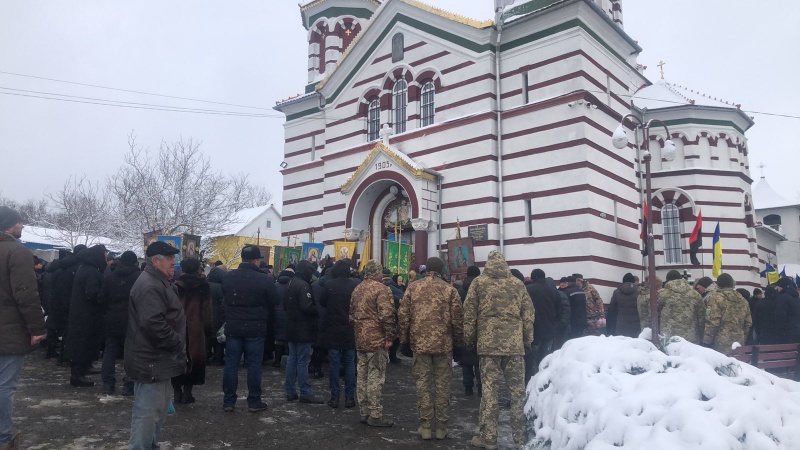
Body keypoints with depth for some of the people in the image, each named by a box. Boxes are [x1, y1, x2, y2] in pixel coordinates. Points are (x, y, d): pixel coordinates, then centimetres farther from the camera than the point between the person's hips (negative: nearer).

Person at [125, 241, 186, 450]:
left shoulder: (158, 282, 16)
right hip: (151, 361, -11)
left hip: (157, 359, 11)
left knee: (159, 410, 21)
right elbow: (153, 324, -30)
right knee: (147, 412, -3)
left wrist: (176, 344, 17)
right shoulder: (150, 286, -20)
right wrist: (177, 344, -19)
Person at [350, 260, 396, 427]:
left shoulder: (357, 289, 13)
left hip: (360, 340, 8)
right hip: (376, 340, -8)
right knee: (375, 377, -3)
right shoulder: (381, 289, -12)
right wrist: (389, 336, -13)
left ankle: (364, 412, 21)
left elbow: (352, 314, 17)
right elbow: (386, 315, -20)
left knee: (362, 376, 12)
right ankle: (375, 415, 2)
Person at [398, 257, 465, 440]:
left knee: (423, 384, 7)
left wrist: (404, 341, 11)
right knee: (442, 385, 7)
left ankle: (426, 427, 11)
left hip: (419, 344, 1)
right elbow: (457, 320, -2)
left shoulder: (412, 289, 2)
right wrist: (458, 345, 8)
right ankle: (441, 427, 14)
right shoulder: (450, 290, -1)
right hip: (444, 345, -1)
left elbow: (403, 317, 2)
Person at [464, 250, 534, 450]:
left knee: (489, 390, 3)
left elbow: (469, 314, 1)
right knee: (517, 390, 9)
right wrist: (528, 341, 15)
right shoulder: (518, 284, 8)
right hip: (515, 343, 2)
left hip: (488, 343, -2)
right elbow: (528, 315, 8)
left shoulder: (479, 282, 2)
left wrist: (469, 339, 9)